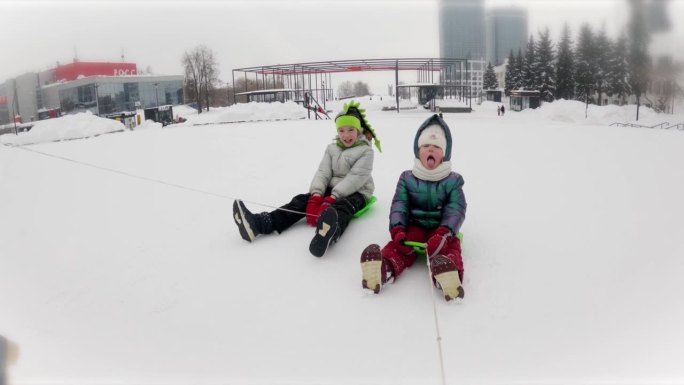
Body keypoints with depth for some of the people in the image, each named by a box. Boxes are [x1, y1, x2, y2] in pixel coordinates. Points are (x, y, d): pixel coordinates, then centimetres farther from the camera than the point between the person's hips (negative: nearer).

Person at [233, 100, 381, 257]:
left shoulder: (366, 151, -5)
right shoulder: (331, 148, 11)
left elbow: (356, 177, -18)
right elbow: (323, 172, 0)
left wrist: (333, 197, -29)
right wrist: (316, 195, -21)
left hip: (356, 192, -6)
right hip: (332, 190, 6)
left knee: (341, 207, -40)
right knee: (302, 199, -18)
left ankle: (328, 234, -80)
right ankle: (260, 223, -39)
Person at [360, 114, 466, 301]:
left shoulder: (453, 181, 2)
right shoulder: (407, 179, 6)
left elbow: (456, 210, -10)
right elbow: (399, 205, -4)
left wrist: (443, 233, -31)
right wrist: (397, 229, -25)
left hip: (441, 229, 0)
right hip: (414, 226, 1)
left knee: (451, 244, -33)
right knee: (400, 245, -31)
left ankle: (447, 272, -66)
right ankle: (385, 268, -62)